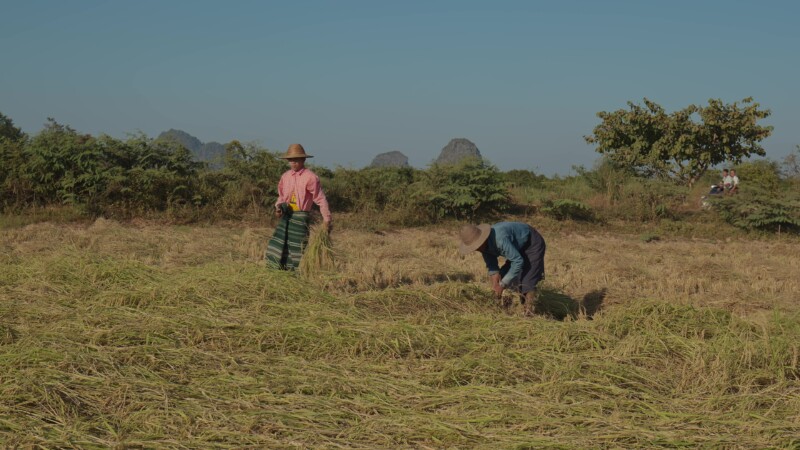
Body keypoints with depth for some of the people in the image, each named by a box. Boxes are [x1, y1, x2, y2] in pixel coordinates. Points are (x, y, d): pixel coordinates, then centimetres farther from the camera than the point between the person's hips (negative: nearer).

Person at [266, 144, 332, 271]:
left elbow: (321, 199, -10)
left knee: (299, 247, -5)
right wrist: (278, 207, -2)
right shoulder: (285, 176, 8)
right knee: (278, 244, 5)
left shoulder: (310, 177, -11)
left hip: (301, 216, -6)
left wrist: (326, 219, -11)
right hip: (286, 215, 6)